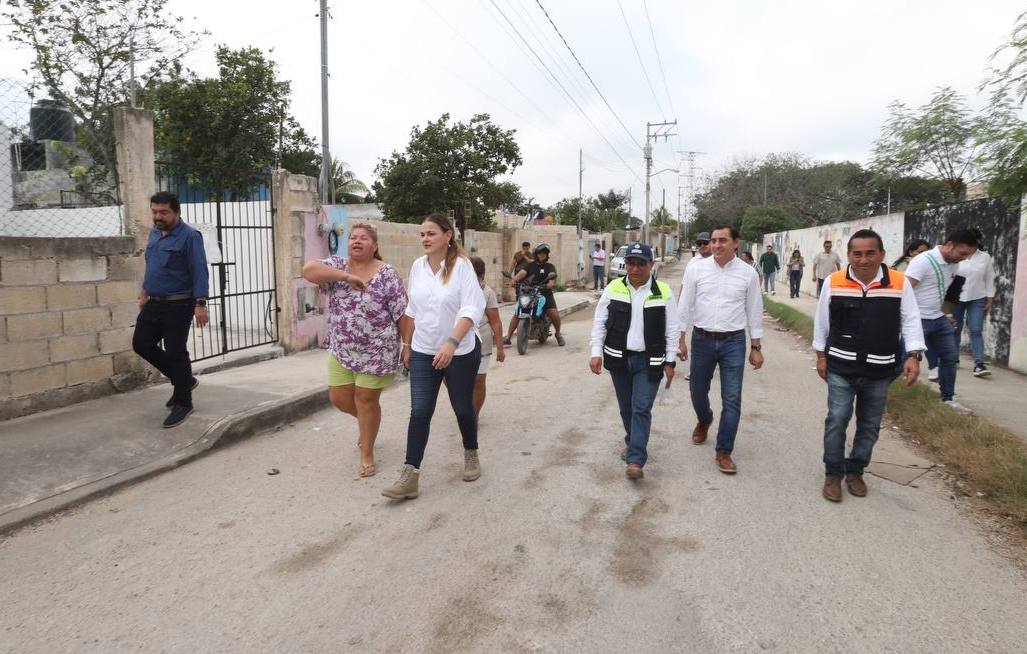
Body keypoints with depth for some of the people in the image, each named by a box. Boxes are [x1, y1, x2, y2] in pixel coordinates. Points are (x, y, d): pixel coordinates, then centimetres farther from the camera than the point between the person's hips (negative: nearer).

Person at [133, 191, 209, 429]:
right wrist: (145, 290, 26)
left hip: (178, 305, -8)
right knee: (141, 343, 10)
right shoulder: (155, 233, 11)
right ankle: (183, 379, 26)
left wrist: (200, 304, -27)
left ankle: (183, 403, 12)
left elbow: (199, 271, -20)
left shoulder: (189, 236, -14)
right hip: (154, 303, 8)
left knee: (175, 352, -3)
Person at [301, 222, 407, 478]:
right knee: (338, 397, 10)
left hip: (375, 351, -4)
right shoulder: (337, 265, 0)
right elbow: (308, 269, -20)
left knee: (366, 400, 3)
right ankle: (368, 421, 42)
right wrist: (346, 276, -27)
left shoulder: (387, 274, -9)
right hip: (341, 349, 4)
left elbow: (402, 313, -8)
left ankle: (367, 454, 21)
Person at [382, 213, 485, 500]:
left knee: (463, 408, 12)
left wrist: (451, 343, -32)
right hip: (423, 352, 4)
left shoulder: (461, 265, -14)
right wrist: (406, 344, 13)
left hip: (461, 352, -3)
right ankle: (410, 476, 2)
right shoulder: (417, 266, 2)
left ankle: (471, 455, 37)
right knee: (420, 412, -2)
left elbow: (471, 309, -21)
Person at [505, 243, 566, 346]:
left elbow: (553, 277, -9)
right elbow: (522, 273, -7)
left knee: (554, 314, -19)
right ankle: (508, 338, -5)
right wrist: (514, 279, -29)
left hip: (545, 293, -1)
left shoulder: (550, 266, 11)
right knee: (517, 313, -12)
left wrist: (550, 284, -33)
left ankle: (558, 334, 8)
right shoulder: (530, 266, 13)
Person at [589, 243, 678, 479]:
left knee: (642, 409, -7)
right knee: (626, 407, 15)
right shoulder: (613, 288, -1)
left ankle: (635, 460, -6)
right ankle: (632, 441, 38)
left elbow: (672, 329, 1)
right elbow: (599, 322, 3)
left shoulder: (663, 292, -5)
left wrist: (669, 361, -1)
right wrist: (596, 353, -4)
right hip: (619, 359, 2)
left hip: (649, 362, -2)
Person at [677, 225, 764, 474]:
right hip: (702, 340, 1)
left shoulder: (748, 273, -3)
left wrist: (756, 347, 5)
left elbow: (754, 310, 4)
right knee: (698, 391, 15)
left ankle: (724, 452, 11)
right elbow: (685, 305, 2)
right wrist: (681, 339, 0)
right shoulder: (697, 269, -3)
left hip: (733, 342, -1)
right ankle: (704, 421, 48)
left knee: (732, 399, -1)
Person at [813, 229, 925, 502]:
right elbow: (822, 321, 4)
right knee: (836, 420, 0)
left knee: (870, 425, 13)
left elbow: (911, 321, -2)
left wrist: (913, 356, -13)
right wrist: (821, 355, 6)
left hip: (879, 371, 1)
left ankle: (855, 471, 30)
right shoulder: (833, 282, -6)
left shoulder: (899, 283, -6)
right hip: (841, 369, -1)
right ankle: (833, 474, 15)